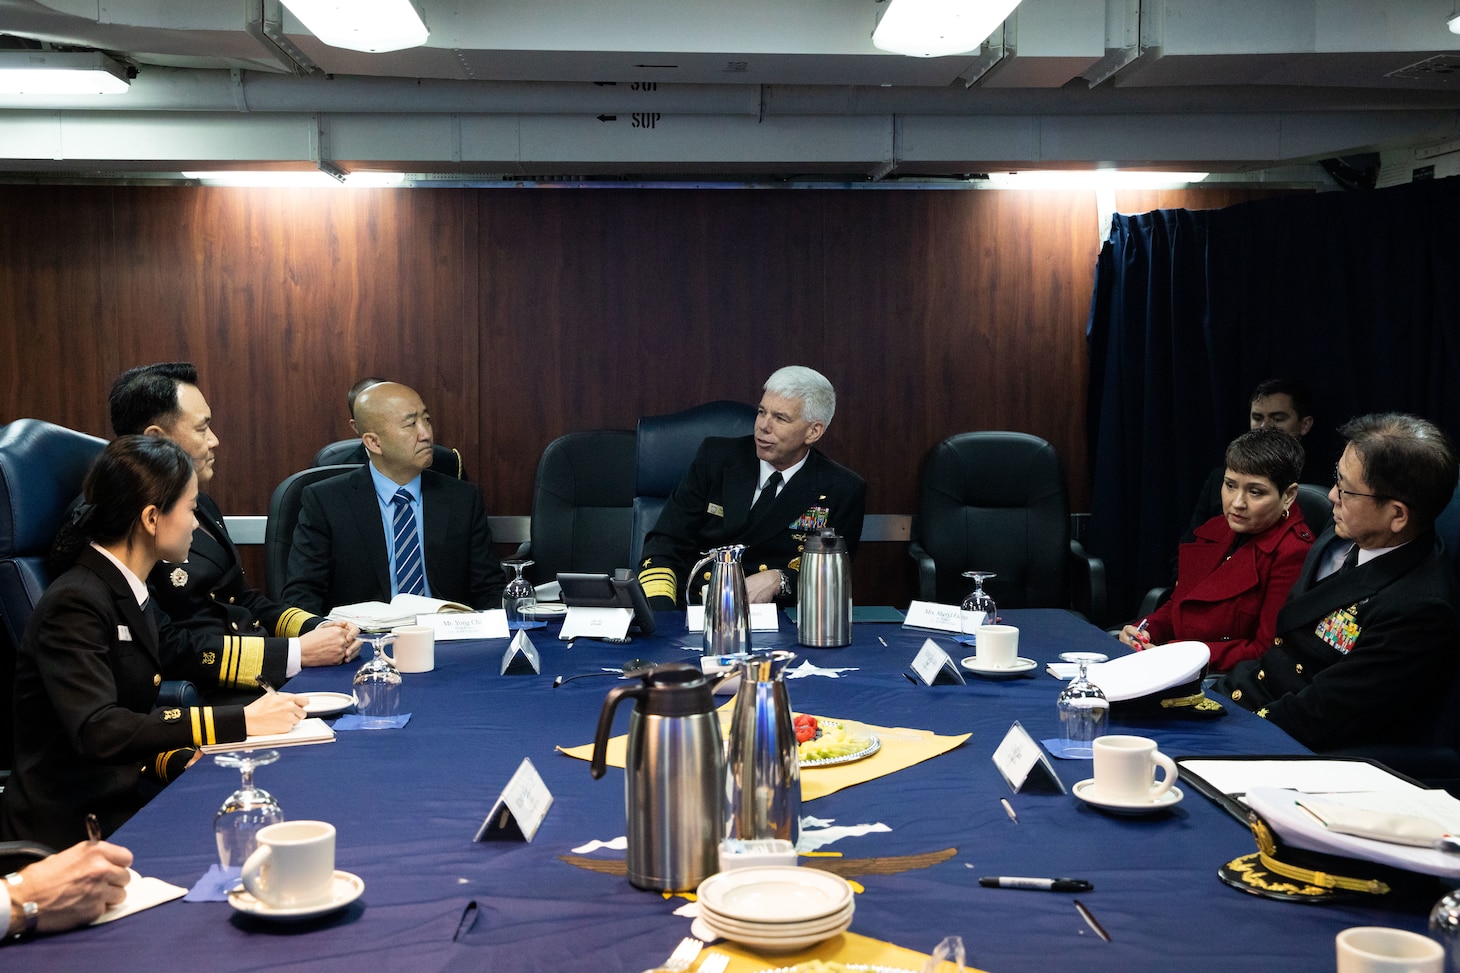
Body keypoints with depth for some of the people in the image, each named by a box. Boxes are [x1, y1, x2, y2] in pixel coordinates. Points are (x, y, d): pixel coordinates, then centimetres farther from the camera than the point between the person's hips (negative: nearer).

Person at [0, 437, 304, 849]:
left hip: (125, 802, 8)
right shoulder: (75, 603, -16)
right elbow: (96, 730, -28)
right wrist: (241, 720, -29)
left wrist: (182, 760, -12)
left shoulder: (133, 596, 11)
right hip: (71, 828, -8)